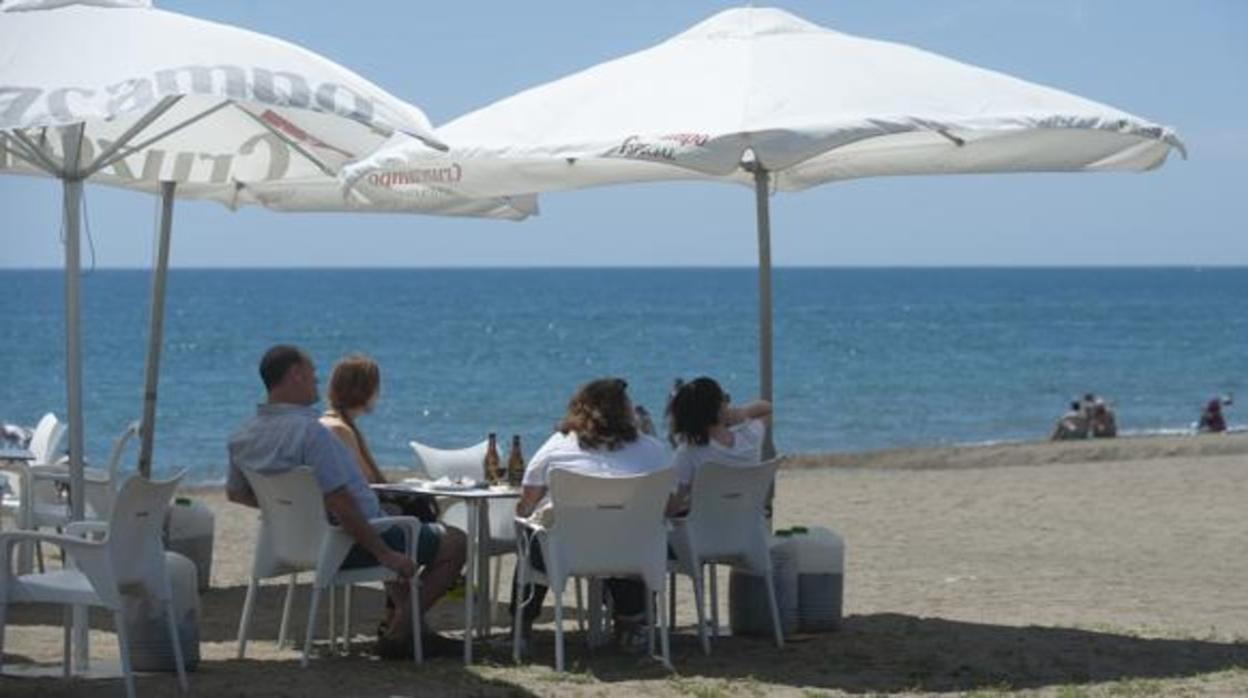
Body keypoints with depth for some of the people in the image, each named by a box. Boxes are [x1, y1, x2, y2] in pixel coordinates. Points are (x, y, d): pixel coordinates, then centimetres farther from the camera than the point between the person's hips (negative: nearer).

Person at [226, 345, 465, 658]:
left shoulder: (242, 437, -2)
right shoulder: (309, 431, -29)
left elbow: (236, 493, 15)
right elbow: (339, 504, -31)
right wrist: (384, 554, -23)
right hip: (348, 548, -10)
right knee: (454, 544, 1)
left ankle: (401, 619, 30)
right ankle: (398, 632, 1)